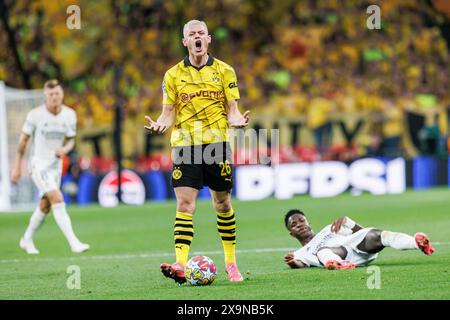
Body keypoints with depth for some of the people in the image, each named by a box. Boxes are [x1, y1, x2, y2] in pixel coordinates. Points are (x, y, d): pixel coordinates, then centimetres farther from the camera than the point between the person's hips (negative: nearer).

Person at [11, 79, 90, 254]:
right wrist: (17, 166, -1)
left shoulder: (69, 115, -2)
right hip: (39, 164, -5)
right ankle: (74, 243, -24)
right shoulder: (35, 115, -12)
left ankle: (27, 240, 33)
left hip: (56, 164, 5)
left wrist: (65, 149, -15)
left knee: (45, 206, 12)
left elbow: (70, 140, 9)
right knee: (57, 199, -20)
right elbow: (23, 139, -3)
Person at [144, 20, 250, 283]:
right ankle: (181, 265, -20)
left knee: (223, 204, 6)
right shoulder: (173, 75, 7)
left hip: (217, 142, 0)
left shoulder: (225, 71, 6)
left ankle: (231, 262, 19)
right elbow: (169, 113, 7)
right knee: (185, 204, -11)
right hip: (185, 143, 0)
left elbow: (232, 110, 5)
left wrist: (237, 120, -18)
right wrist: (160, 125, -15)